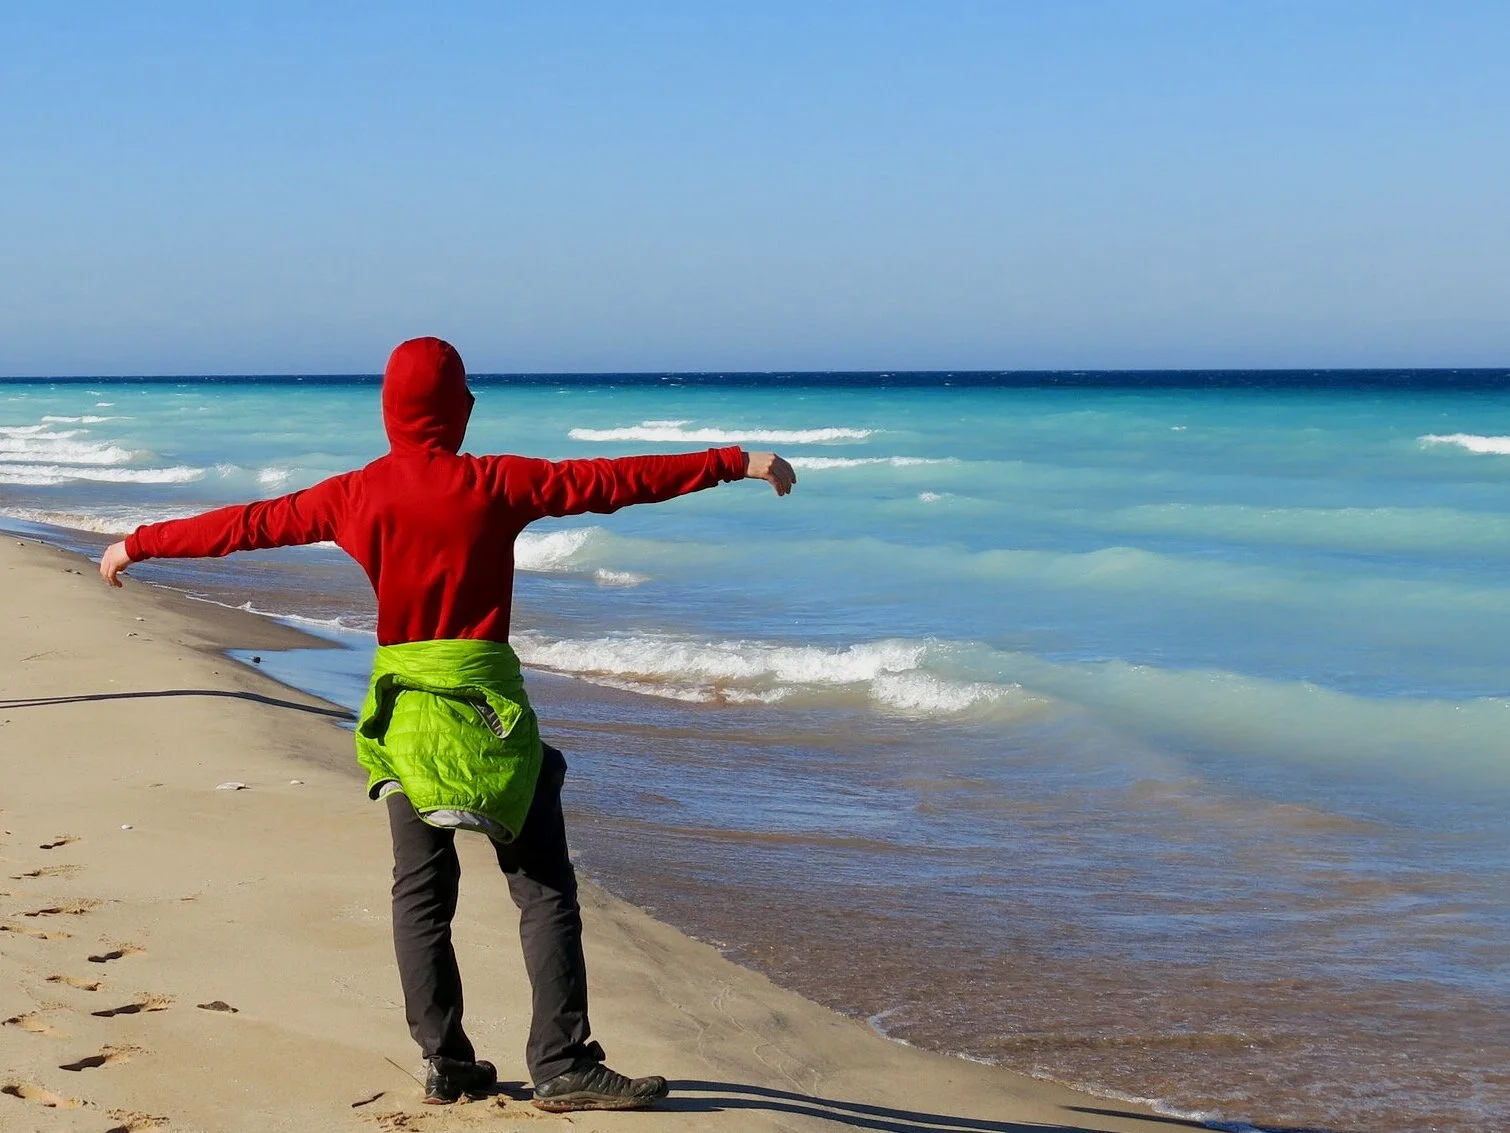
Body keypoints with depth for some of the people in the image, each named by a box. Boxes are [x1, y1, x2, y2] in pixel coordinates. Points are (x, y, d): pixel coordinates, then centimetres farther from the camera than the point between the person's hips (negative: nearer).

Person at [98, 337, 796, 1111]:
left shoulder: (355, 496, 2)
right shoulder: (494, 485, -7)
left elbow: (247, 523, 11)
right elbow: (615, 480, -7)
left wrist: (138, 546, 23)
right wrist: (733, 463, -2)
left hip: (400, 713, 4)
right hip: (485, 705, -4)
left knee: (420, 891, 12)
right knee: (543, 886, 0)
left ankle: (446, 1063, 13)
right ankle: (561, 1066, -4)